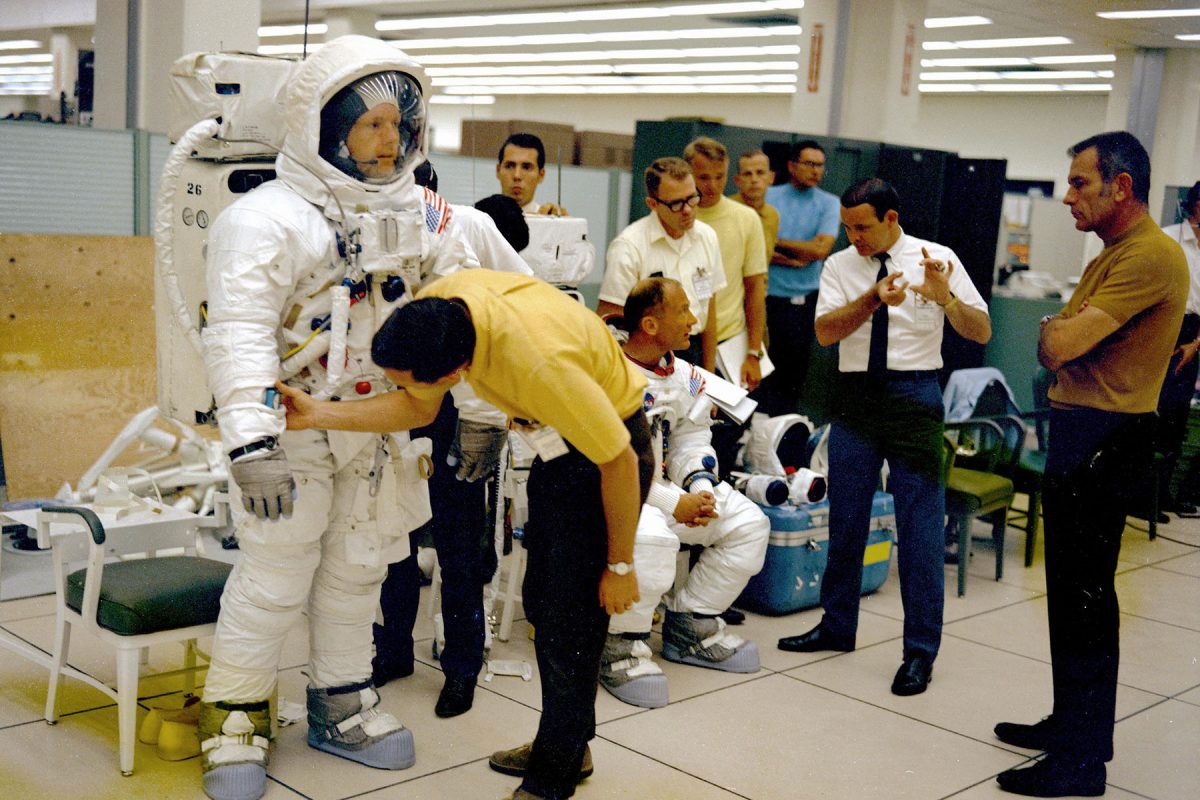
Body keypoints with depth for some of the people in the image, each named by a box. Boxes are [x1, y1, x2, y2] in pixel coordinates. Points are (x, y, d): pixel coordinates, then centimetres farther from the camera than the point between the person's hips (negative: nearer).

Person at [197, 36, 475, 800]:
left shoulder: (417, 213, 5)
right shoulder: (269, 218, -17)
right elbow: (239, 335, -24)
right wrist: (252, 442, -32)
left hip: (382, 429, 6)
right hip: (296, 429, -6)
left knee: (358, 569, 15)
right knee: (275, 577, -1)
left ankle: (340, 706, 31)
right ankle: (237, 717, 18)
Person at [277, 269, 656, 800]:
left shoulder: (539, 362, -41)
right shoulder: (437, 303, -18)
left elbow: (621, 462, -27)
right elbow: (418, 409, 0)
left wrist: (620, 565, -15)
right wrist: (320, 415, -10)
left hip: (612, 451, -8)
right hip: (557, 446, 9)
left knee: (569, 624, -6)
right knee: (541, 602, 17)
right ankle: (565, 743, 35)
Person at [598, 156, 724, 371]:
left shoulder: (707, 237, 8)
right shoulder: (628, 246, -10)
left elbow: (709, 309, 13)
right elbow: (608, 319, -11)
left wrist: (709, 373, 12)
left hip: (693, 352, 5)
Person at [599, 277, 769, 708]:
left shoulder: (685, 377, 6)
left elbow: (691, 442, 11)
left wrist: (700, 490, -11)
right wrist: (675, 504, -24)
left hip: (662, 486, 9)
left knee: (748, 525, 1)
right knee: (650, 538, -39)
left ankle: (690, 624, 13)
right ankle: (622, 645, -16)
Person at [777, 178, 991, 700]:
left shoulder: (938, 260, -2)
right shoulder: (840, 266, 5)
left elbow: (982, 332, -5)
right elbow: (825, 331, -8)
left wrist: (944, 297, -24)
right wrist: (874, 297, -22)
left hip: (915, 395, -3)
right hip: (856, 397, 3)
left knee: (920, 526, -2)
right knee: (844, 520, 13)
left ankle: (921, 650, 8)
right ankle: (837, 627, 30)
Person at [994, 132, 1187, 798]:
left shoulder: (1151, 256, -16)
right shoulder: (1109, 257, 19)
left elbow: (1057, 345, -21)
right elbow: (1055, 349, 18)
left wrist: (1055, 328, -2)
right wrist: (1061, 333, -2)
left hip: (1103, 439, -10)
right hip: (1077, 430, 10)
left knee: (1085, 594, -6)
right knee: (1070, 588, 17)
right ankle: (1073, 724, 29)